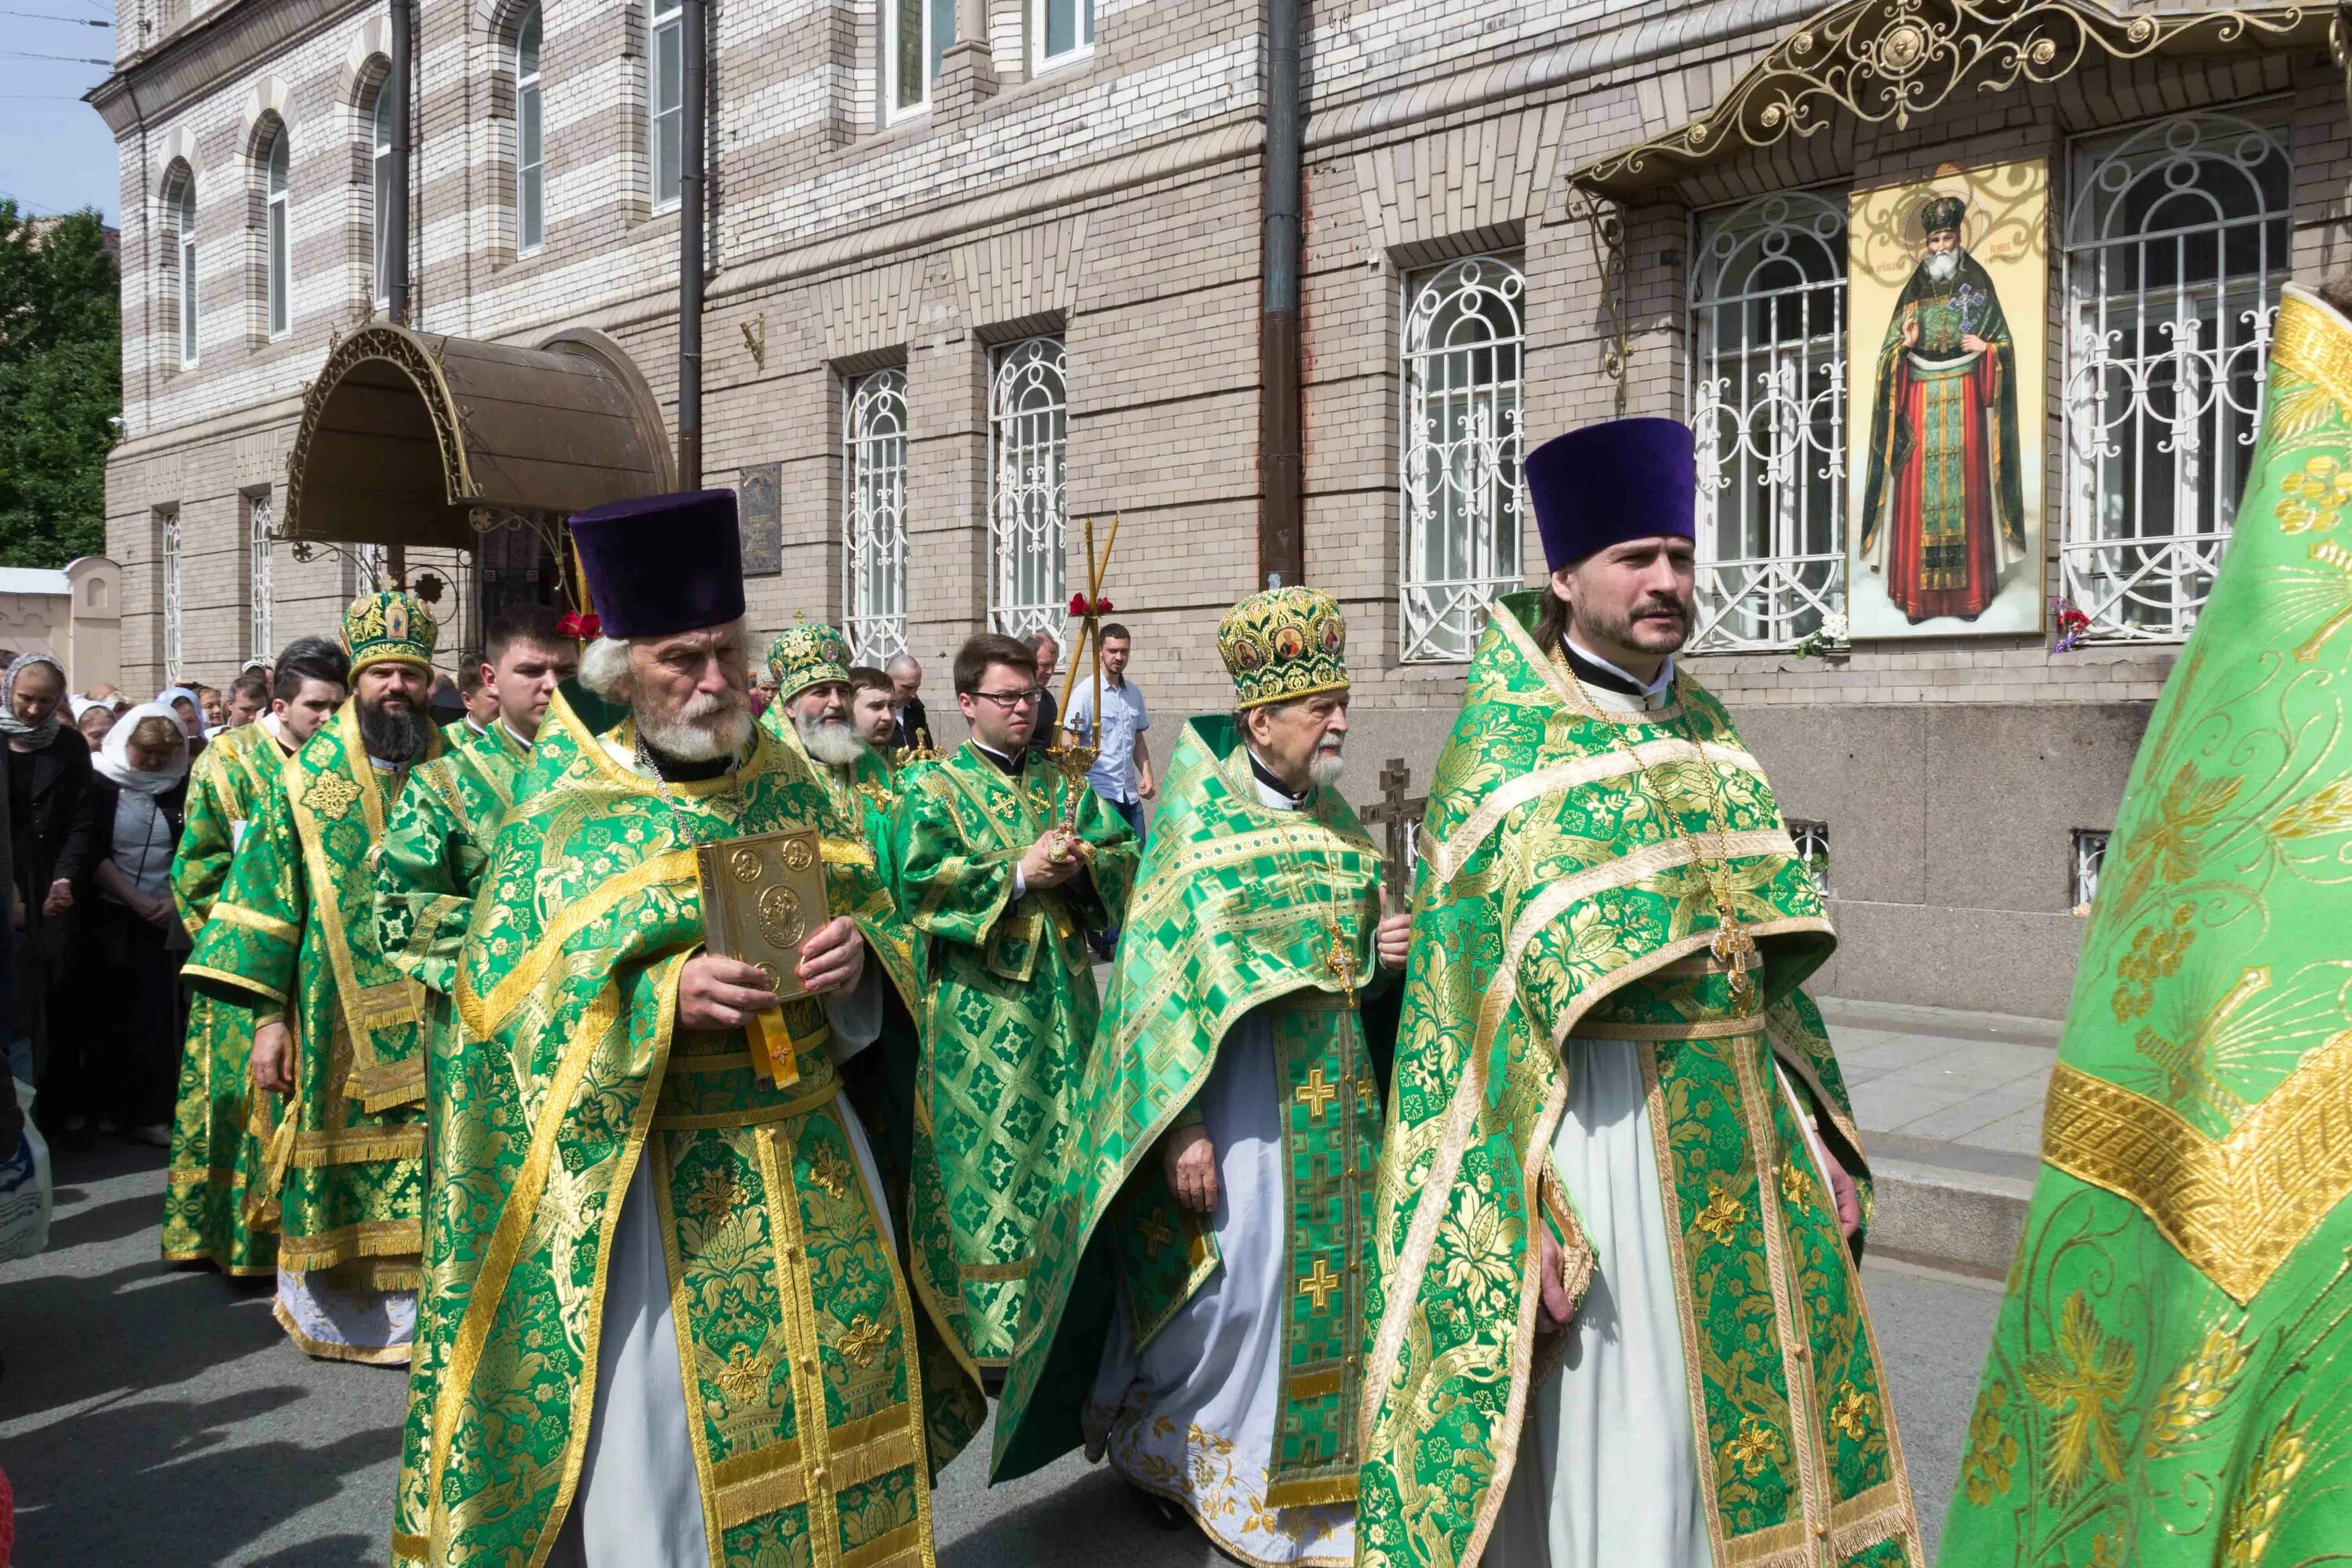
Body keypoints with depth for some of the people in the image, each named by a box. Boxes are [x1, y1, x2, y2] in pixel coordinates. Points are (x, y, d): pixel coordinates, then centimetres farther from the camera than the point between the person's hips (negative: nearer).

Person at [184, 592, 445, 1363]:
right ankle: (339, 1310, 20)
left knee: (432, 1172, 0)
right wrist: (269, 1015, -5)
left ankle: (428, 1309, 13)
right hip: (339, 1019, -1)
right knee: (344, 1177, 4)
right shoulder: (308, 781, 3)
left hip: (438, 1018, 1)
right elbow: (269, 898, 2)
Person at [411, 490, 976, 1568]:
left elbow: (866, 958, 13)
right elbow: (509, 1006, -9)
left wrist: (849, 963, -11)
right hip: (651, 1175, -3)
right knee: (662, 1431, 2)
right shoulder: (564, 817, -4)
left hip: (811, 1154, 4)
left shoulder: (789, 789, 7)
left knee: (836, 1390, 8)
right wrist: (662, 995, -24)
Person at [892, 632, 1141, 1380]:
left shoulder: (1062, 786, 15)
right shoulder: (933, 790, -1)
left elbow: (1123, 854, 13)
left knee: (1066, 1144, 10)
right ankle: (989, 1329, 5)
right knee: (992, 1157, -4)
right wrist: (1018, 876, -16)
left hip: (1064, 995, 5)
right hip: (981, 1004, -5)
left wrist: (1083, 861, -8)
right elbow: (920, 882, -13)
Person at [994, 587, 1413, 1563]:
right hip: (1233, 1090, -6)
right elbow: (1161, 977, -13)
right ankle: (1140, 1434, 23)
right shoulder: (1197, 822, -10)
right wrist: (1179, 1125, -19)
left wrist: (1382, 955, -5)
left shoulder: (1333, 818, 9)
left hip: (1332, 1099, 6)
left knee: (1324, 1273, 9)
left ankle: (1308, 1465, 28)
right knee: (1226, 1277, -3)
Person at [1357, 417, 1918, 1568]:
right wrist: (1535, 1217, -16)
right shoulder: (1502, 751, -7)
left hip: (1741, 1122, 7)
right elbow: (1483, 989, -11)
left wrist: (1817, 1138, 11)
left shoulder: (1704, 729, 12)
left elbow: (1774, 951, 16)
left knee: (1761, 1408, 13)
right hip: (1601, 1119, -6)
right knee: (1621, 1435, 0)